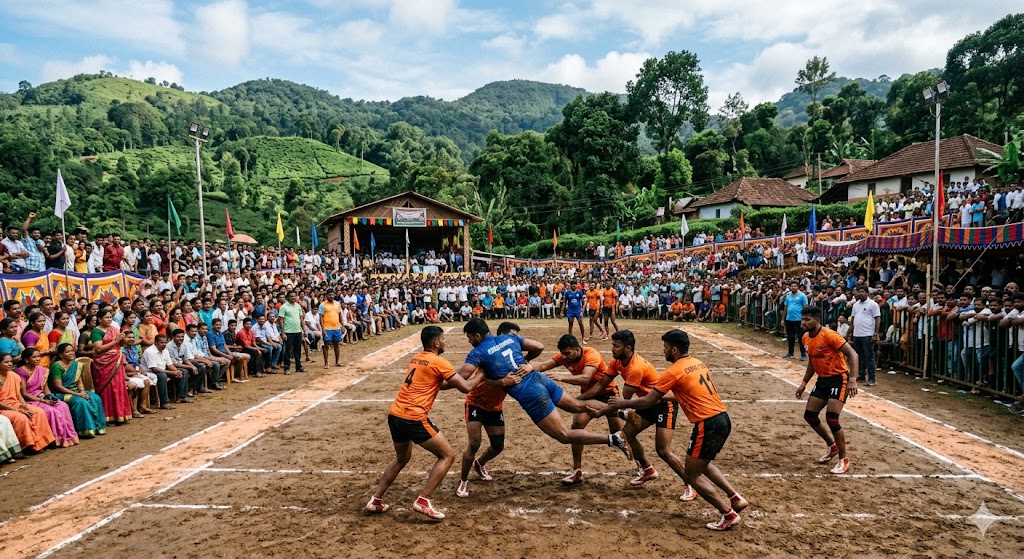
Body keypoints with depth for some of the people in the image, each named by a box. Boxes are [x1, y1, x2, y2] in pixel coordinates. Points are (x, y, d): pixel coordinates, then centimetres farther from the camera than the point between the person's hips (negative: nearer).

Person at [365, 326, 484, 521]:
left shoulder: (416, 358, 18)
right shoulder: (438, 362, -6)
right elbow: (465, 387, -6)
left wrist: (452, 382, 23)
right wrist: (480, 373, 8)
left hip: (395, 415, 9)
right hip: (414, 418, -8)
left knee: (401, 458, 30)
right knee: (447, 455, 5)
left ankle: (375, 500, 27)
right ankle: (423, 501, -2)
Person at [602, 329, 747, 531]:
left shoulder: (673, 372, -10)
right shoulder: (698, 363, 14)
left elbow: (648, 401, -8)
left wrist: (622, 404, 7)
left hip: (708, 425, -9)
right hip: (723, 419, 9)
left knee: (691, 475, 6)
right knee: (702, 464, 29)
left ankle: (729, 514, 8)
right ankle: (735, 498, 23)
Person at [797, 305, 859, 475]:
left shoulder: (829, 335, -22)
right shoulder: (806, 338, 3)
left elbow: (852, 354, -23)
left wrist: (852, 380, -32)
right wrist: (804, 382, 16)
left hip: (838, 378, -8)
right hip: (822, 379, 8)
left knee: (831, 419, -15)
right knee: (809, 415, 7)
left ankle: (844, 460, 4)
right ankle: (832, 446, 31)